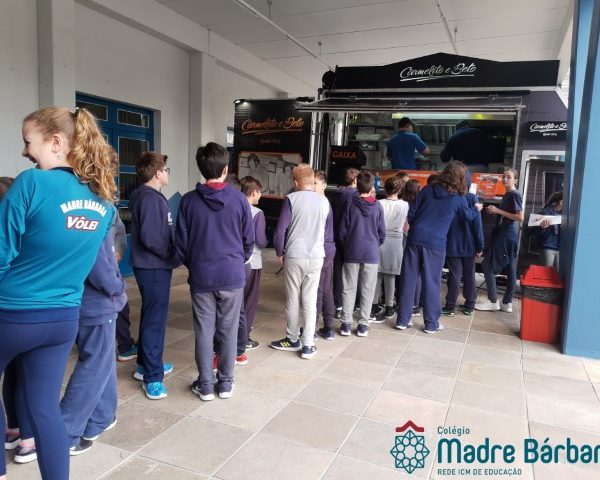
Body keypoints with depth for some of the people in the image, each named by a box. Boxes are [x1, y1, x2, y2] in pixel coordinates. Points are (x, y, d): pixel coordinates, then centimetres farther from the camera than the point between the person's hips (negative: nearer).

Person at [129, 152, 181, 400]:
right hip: (154, 267, -10)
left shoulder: (144, 196, 13)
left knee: (151, 315, 18)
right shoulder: (151, 198, -18)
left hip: (150, 265, 10)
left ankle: (146, 364, 32)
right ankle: (152, 377, 4)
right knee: (155, 319, -4)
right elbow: (150, 238, -25)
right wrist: (173, 256, -13)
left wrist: (171, 253, 9)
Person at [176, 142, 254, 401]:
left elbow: (181, 242, 0)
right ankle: (225, 383, 21)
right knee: (228, 331, 11)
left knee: (204, 331, 10)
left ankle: (205, 385, 19)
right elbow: (249, 239, 1)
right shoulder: (239, 200, -7)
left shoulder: (189, 200, -5)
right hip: (233, 275, 0)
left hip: (201, 276, 0)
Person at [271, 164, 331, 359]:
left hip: (294, 256, -3)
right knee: (310, 300, 6)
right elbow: (327, 229, 12)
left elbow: (280, 230, -9)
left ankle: (293, 340, 24)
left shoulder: (291, 199, -8)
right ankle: (308, 345, 8)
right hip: (316, 256, 3)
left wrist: (280, 253, 4)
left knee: (293, 299, 10)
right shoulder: (324, 201, 4)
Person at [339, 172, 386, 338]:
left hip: (352, 253, 0)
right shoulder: (377, 207, -3)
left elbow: (342, 231, -2)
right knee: (367, 290, 7)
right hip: (371, 254, 0)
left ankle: (346, 324, 9)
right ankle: (363, 325, 10)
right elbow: (382, 232, 2)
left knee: (349, 289, 7)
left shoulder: (351, 205, -4)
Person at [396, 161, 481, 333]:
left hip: (415, 238, 3)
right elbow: (468, 216, 20)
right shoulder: (458, 197, 2)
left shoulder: (428, 189, 7)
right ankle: (431, 323, 16)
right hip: (435, 243, -2)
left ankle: (402, 320, 14)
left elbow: (413, 213, 6)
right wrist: (476, 208, 40)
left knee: (408, 280, 7)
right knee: (432, 283, 7)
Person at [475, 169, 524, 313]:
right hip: (505, 235, 10)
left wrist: (498, 210, -17)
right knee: (510, 269, 9)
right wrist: (494, 211, 8)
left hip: (505, 235, -10)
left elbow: (520, 217, -19)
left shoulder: (515, 194, -13)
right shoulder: (507, 195, 16)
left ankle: (493, 302, 0)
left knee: (488, 266, -6)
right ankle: (507, 303, 14)